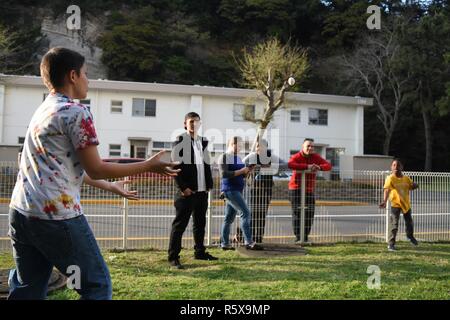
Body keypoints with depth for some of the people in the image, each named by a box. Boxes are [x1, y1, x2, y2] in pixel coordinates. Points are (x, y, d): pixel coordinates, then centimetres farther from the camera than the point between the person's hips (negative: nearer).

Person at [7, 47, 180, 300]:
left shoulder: (43, 111, 19)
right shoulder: (76, 112, -8)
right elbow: (95, 169, -9)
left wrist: (110, 186, 32)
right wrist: (149, 166, -1)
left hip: (21, 211, 9)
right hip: (57, 214, -9)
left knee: (27, 290, 16)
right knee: (97, 285, 4)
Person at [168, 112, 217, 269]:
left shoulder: (203, 141, 15)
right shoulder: (180, 141, -5)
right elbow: (176, 165, -11)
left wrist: (209, 185, 8)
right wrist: (183, 187, -16)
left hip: (202, 191, 7)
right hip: (187, 191, -7)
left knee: (200, 223, 17)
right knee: (180, 224, -3)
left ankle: (199, 252, 30)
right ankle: (173, 257, 3)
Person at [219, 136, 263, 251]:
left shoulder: (238, 158, 19)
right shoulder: (224, 157, -6)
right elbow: (224, 174, -17)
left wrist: (248, 171, 3)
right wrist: (241, 171, -18)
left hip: (237, 190, 9)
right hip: (229, 189, -9)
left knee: (229, 218, 9)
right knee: (245, 213, -14)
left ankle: (224, 243, 14)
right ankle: (249, 242, -13)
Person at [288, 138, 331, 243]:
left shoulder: (316, 157, 3)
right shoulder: (297, 157, -12)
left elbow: (328, 166, -5)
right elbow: (290, 164, -34)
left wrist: (319, 167, -28)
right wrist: (307, 166, -41)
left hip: (309, 189, 5)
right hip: (296, 188, -5)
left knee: (309, 213, 4)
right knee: (297, 213, -4)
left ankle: (305, 237, 16)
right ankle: (298, 238, 3)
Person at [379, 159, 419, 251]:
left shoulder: (406, 178, -3)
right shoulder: (390, 178, -18)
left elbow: (412, 186, 10)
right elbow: (387, 190, -31)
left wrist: (415, 185, -15)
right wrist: (384, 201, -46)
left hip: (406, 203, 5)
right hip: (395, 203, -5)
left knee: (409, 222, 22)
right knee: (394, 224, -11)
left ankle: (410, 236, 50)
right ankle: (391, 244, 0)